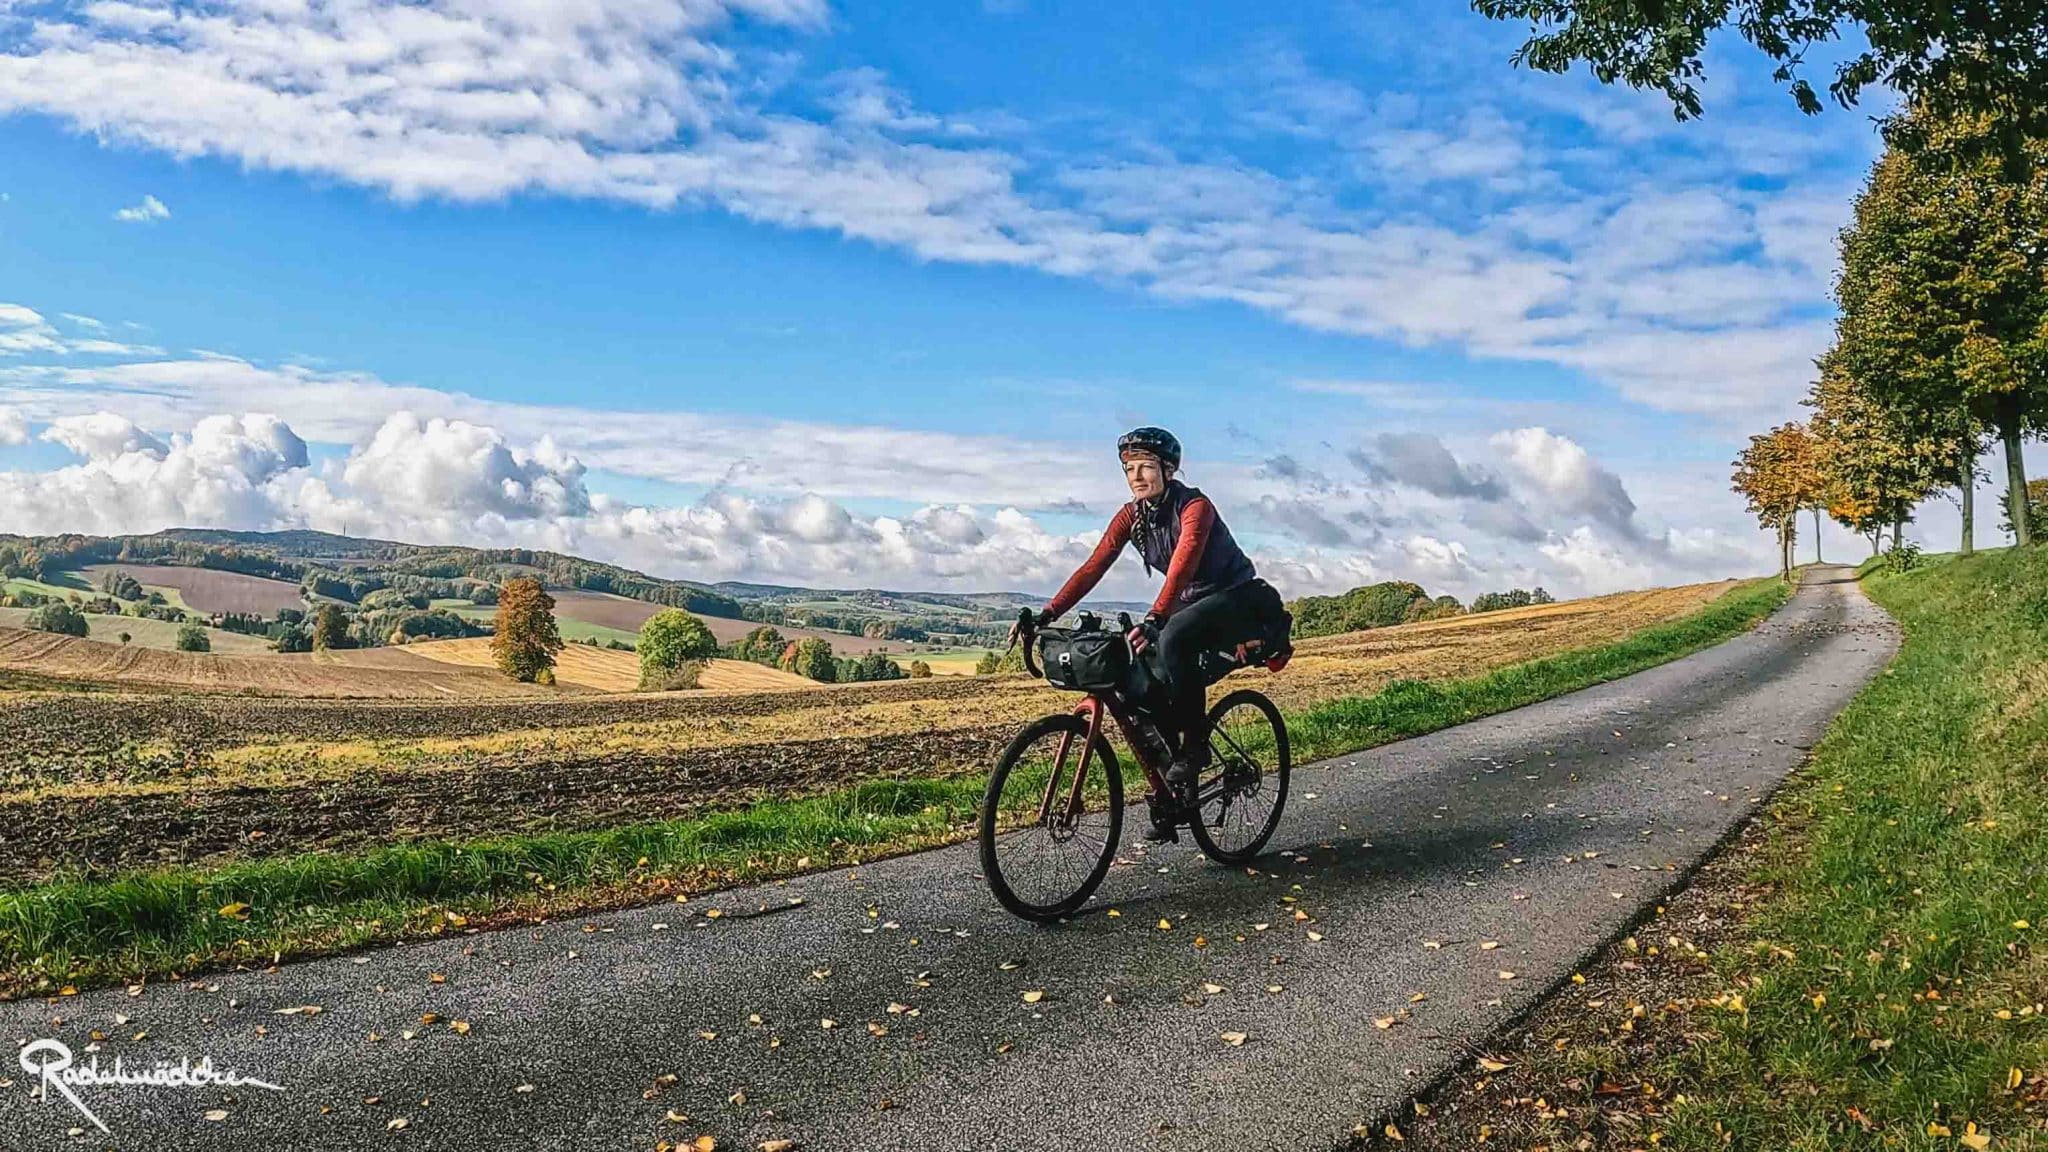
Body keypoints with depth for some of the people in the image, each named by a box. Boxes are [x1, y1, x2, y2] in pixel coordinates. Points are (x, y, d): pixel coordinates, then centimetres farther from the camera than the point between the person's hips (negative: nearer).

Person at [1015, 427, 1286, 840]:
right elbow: (1092, 568, -10)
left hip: (1239, 600, -7)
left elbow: (1182, 566, -38)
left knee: (1172, 638, -35)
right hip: (1193, 604, 7)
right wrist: (1046, 615, -21)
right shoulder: (1131, 516, -4)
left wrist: (1153, 619, -53)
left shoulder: (1194, 506, -23)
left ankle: (1195, 746, -20)